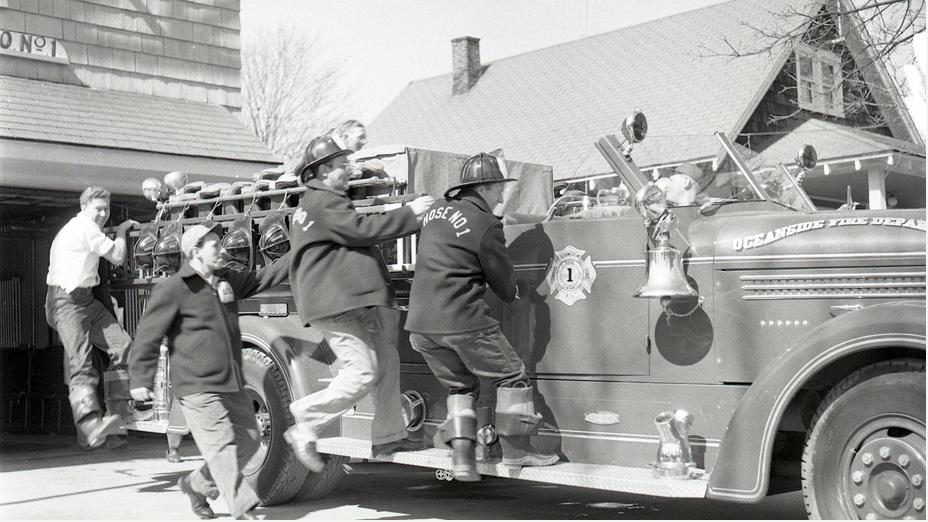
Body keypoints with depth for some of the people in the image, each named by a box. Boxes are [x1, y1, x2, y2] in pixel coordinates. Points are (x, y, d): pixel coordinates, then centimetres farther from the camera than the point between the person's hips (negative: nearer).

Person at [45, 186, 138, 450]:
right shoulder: (86, 227, -10)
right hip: (67, 301, -10)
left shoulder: (82, 228, 20)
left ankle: (118, 411, 2)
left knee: (122, 345, -1)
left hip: (88, 299, 10)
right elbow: (117, 257, -6)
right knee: (81, 362, -22)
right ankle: (90, 426, -34)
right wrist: (120, 231, 10)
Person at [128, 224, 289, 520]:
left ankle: (196, 485, 28)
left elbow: (264, 278, 16)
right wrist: (140, 380, -9)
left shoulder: (227, 281, 13)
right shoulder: (173, 289, -9)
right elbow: (148, 336, -8)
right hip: (197, 387, -8)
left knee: (247, 440, 11)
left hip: (230, 384, 8)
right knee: (221, 445, -11)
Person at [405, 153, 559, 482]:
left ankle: (462, 456, 8)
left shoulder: (436, 210, 11)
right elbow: (503, 280, 0)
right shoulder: (485, 224, -10)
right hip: (462, 319, -7)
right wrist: (512, 294, 24)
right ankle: (515, 450, 17)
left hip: (420, 324, 7)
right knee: (511, 375, 11)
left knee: (459, 386, 21)